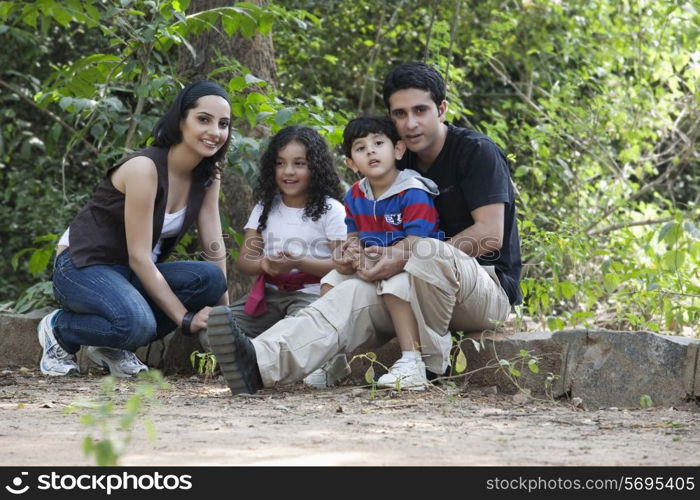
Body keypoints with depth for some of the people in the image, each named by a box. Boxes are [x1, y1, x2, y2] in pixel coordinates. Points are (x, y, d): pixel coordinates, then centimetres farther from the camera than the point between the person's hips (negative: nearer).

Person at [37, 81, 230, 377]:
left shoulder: (207, 177, 1)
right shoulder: (144, 167, -22)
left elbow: (214, 249, -4)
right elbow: (138, 257, -23)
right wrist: (186, 319, -25)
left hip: (132, 275, 7)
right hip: (82, 266, -7)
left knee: (210, 279, -22)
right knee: (137, 322, -38)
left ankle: (114, 348, -4)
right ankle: (58, 328, -6)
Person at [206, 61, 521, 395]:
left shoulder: (477, 152, -8)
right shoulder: (402, 165, 13)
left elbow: (490, 236, -18)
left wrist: (408, 259, -23)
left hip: (490, 286, -5)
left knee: (429, 250, -37)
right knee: (356, 295, -23)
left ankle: (428, 361, -20)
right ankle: (262, 362, -47)